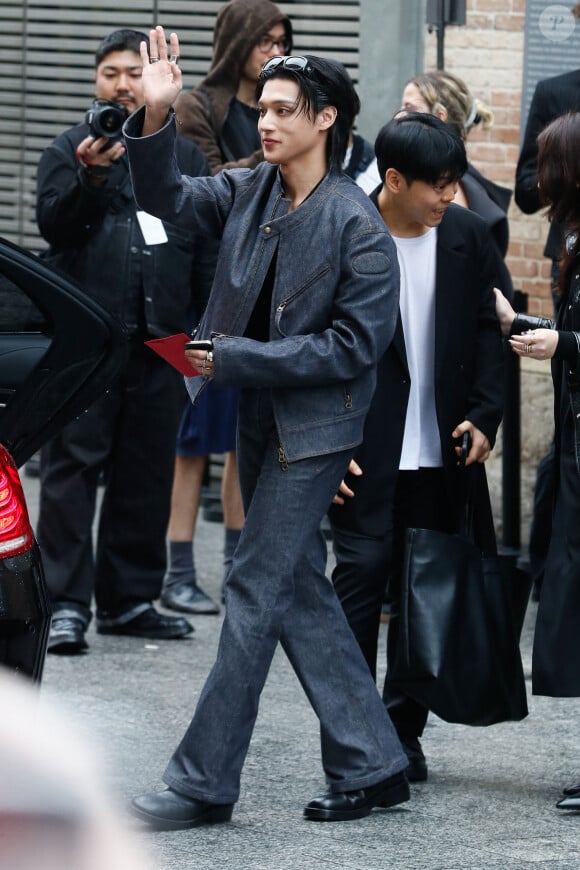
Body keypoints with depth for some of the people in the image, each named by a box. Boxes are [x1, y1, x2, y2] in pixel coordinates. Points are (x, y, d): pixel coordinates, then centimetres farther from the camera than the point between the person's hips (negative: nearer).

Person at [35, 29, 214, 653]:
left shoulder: (185, 156, 16)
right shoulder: (70, 151, 6)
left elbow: (208, 248, 18)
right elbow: (53, 223, -8)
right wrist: (90, 178, -25)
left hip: (158, 343, 4)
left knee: (146, 473, 7)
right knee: (73, 467, -7)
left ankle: (130, 599, 15)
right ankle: (67, 603, -8)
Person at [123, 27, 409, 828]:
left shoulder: (356, 226, -16)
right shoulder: (249, 194, 3)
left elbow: (355, 344, -18)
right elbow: (167, 199, 4)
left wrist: (234, 358, -19)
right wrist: (155, 120, -14)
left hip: (313, 428, -7)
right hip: (259, 421, 7)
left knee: (254, 590, -5)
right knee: (300, 594, 11)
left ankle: (204, 782, 1)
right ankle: (370, 766, 20)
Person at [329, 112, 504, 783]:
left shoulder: (468, 237, 3)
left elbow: (488, 330, 10)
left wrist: (484, 415, -3)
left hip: (441, 450, 4)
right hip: (365, 450, -4)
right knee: (362, 576, -6)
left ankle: (403, 733, 16)